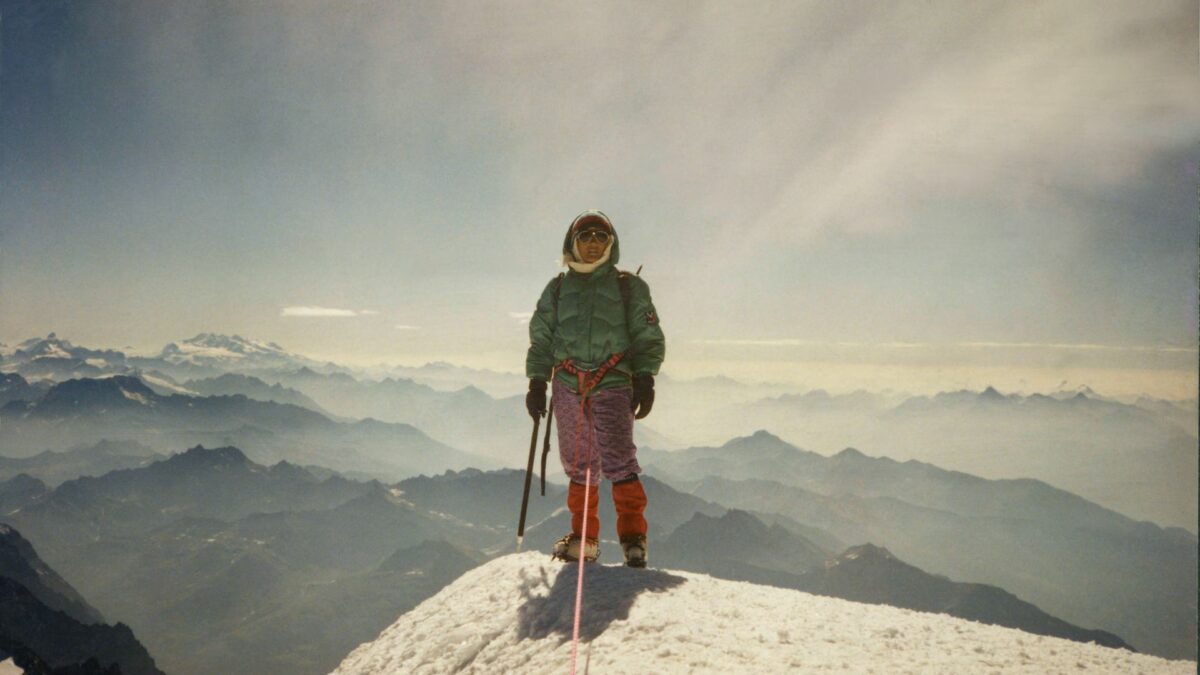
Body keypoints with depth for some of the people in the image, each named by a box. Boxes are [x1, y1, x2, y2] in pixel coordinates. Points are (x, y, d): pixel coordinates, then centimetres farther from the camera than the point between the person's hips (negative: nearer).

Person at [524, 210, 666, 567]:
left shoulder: (630, 287, 9)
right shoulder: (557, 289, 16)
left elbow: (649, 338, 6)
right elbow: (540, 339, 16)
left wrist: (644, 378, -5)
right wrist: (537, 382, 7)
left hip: (613, 384, -3)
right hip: (568, 386, 3)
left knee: (618, 460, -13)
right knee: (578, 464, 6)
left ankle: (633, 535, -5)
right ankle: (584, 536, 16)